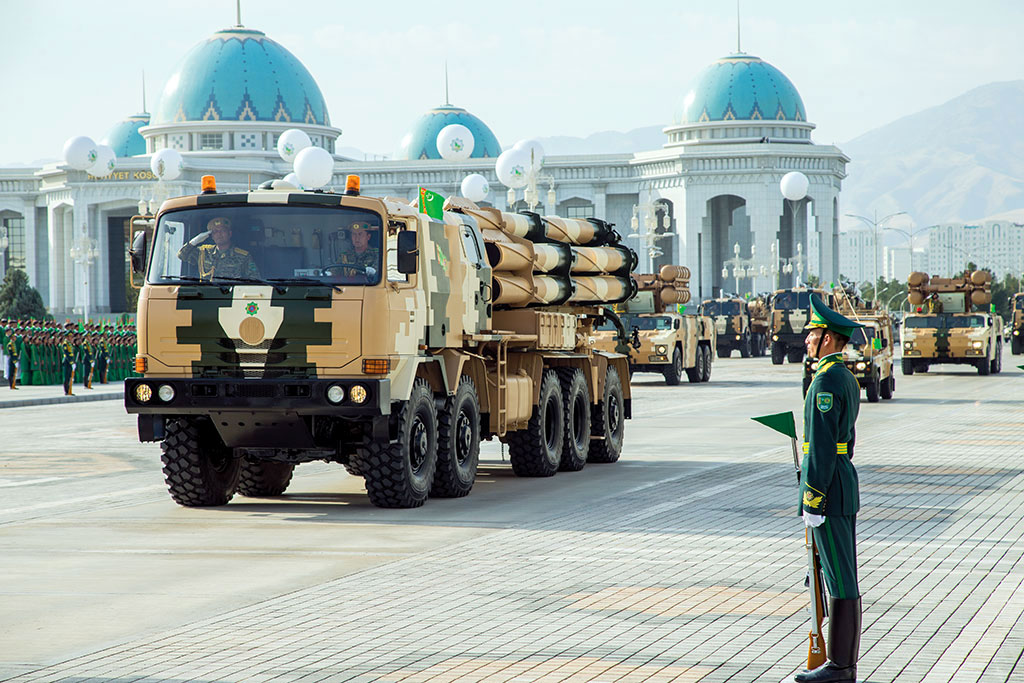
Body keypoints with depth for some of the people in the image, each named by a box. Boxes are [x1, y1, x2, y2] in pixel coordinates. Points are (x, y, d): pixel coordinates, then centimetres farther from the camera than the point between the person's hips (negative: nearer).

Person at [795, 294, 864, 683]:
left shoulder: (827, 380, -16)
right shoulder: (847, 379, 16)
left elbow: (823, 445, -20)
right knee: (842, 577, 10)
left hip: (827, 488, -10)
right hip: (844, 487, 10)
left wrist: (812, 501, -19)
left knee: (839, 579, -6)